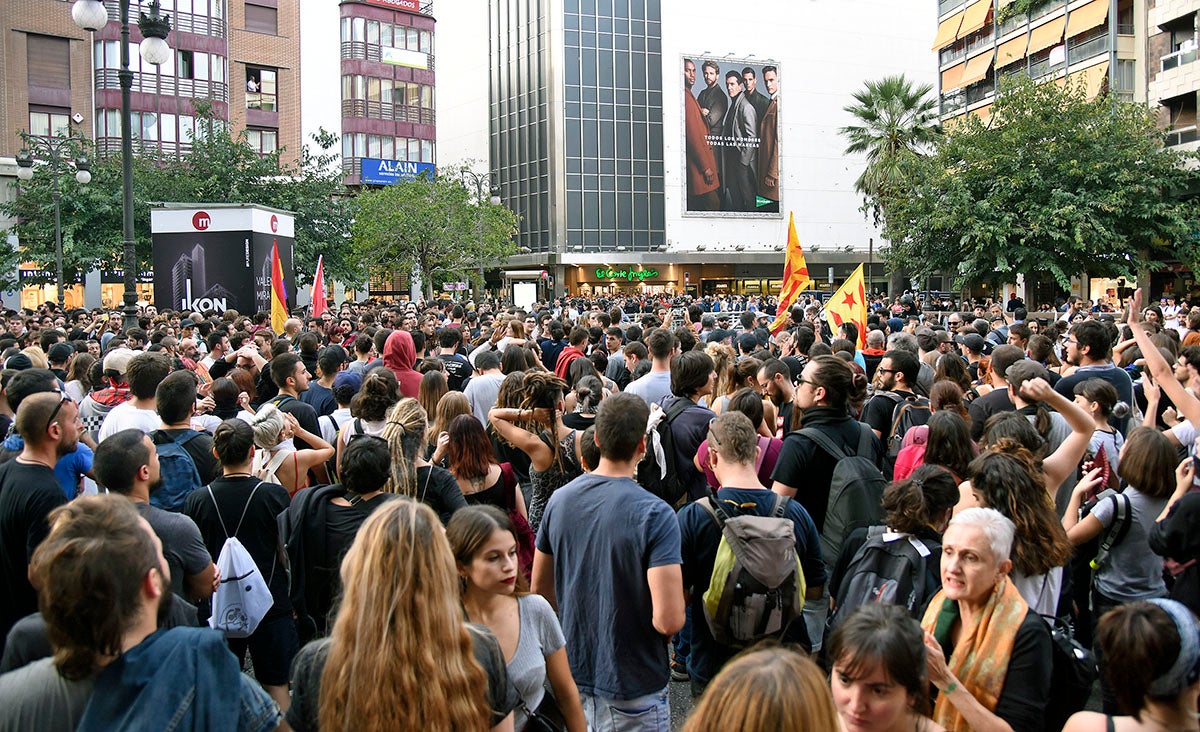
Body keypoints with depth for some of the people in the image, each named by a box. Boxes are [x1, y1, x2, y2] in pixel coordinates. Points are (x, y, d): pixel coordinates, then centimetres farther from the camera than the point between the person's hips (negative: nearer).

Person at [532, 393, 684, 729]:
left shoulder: (559, 499, -4)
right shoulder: (655, 514, -22)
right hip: (633, 687, -5)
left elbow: (540, 589, 6)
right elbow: (668, 620, -27)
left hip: (573, 676, 5)